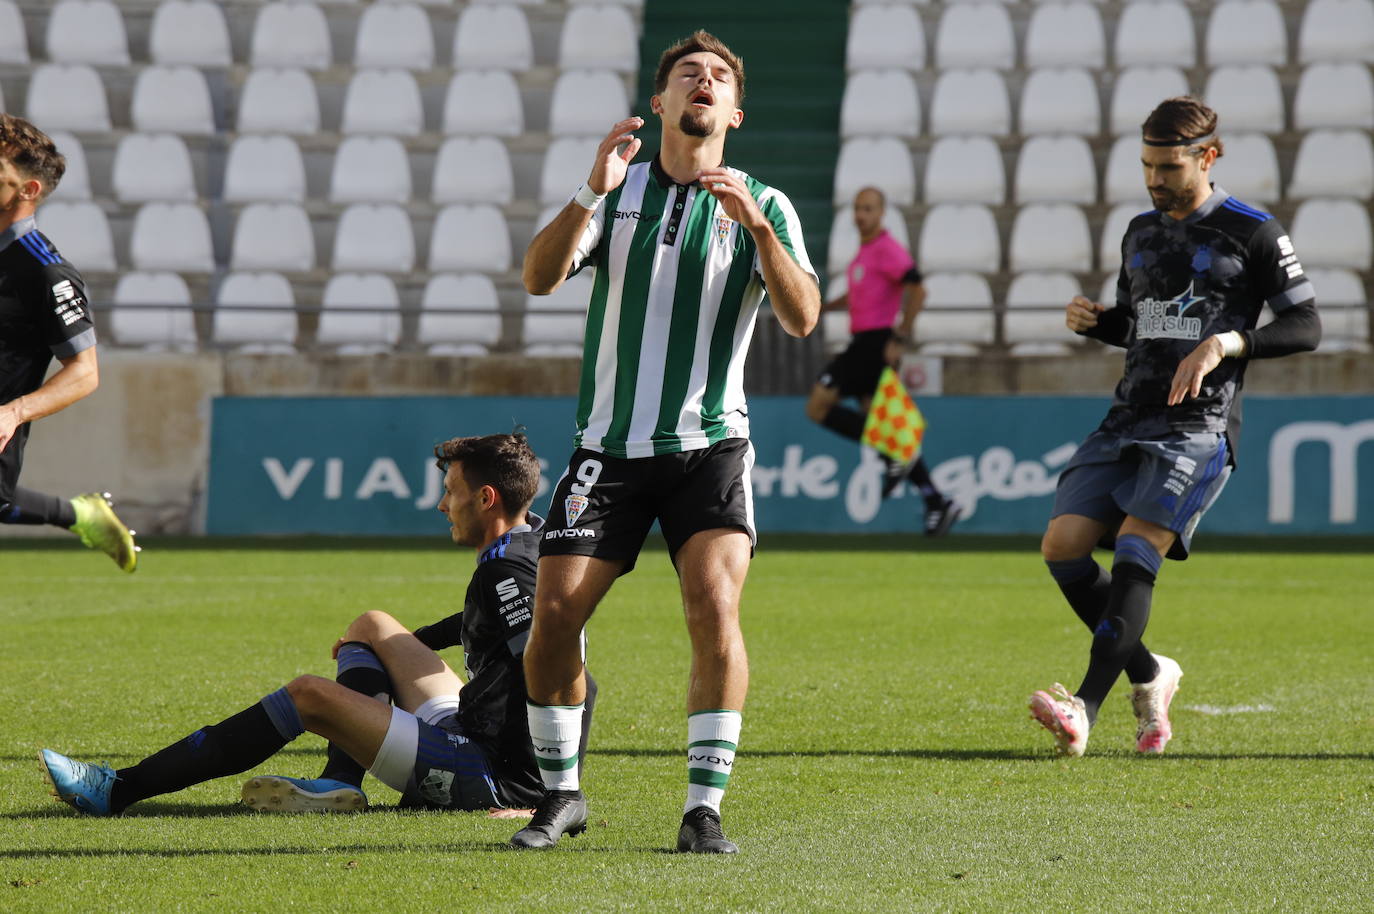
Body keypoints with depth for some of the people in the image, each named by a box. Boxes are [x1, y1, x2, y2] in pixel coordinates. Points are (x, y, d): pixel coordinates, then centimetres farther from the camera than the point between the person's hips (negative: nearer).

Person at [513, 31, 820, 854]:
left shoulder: (763, 206, 4)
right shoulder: (620, 190, 6)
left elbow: (802, 318, -11)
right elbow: (540, 277, -9)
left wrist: (755, 225, -25)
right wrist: (593, 192, -24)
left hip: (710, 447, -1)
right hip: (610, 445, 1)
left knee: (716, 608, -20)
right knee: (554, 614, -7)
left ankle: (705, 808, -12)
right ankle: (562, 794, 12)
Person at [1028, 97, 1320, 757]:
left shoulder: (1252, 232, -1)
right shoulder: (1140, 233, 18)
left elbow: (1305, 326, -2)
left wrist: (1227, 342, -16)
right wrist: (1091, 322, 8)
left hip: (1199, 424, -7)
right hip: (1129, 420, 7)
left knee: (1135, 549, -23)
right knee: (1062, 545, -8)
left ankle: (1085, 708, -31)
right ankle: (1149, 677, 10)